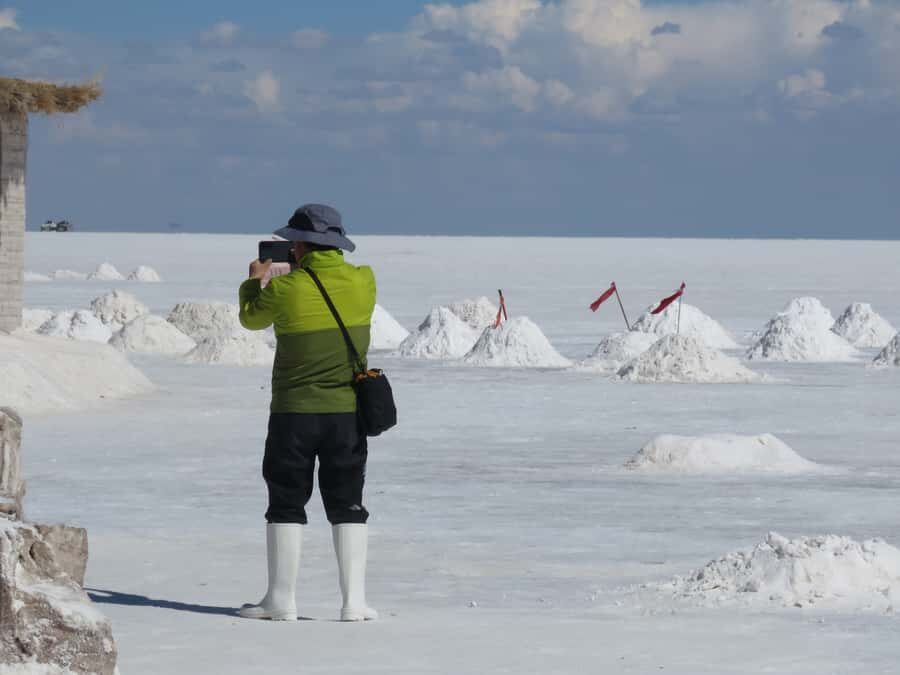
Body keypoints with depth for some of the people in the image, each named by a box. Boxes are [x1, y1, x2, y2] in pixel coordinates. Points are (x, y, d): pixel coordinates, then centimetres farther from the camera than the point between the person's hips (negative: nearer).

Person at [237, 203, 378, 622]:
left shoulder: (285, 290, -13)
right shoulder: (363, 282, -4)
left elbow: (251, 318, 8)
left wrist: (255, 280, 26)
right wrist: (304, 271, 27)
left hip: (294, 413, -3)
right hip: (348, 411, 3)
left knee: (286, 505, 6)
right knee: (347, 505, 8)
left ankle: (281, 600, 7)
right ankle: (354, 601, 3)